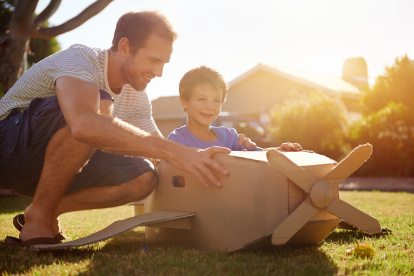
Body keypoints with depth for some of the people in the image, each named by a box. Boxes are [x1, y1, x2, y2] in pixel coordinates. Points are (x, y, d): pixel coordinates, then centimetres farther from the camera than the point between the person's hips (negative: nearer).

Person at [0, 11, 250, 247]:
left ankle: (49, 210, -2)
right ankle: (39, 217, -21)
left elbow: (161, 156, 10)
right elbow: (84, 124, -46)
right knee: (100, 106, -33)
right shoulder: (79, 60, -24)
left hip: (53, 166, 7)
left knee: (144, 178, -15)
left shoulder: (137, 97, 2)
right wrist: (174, 151, -47)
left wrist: (196, 158, -9)